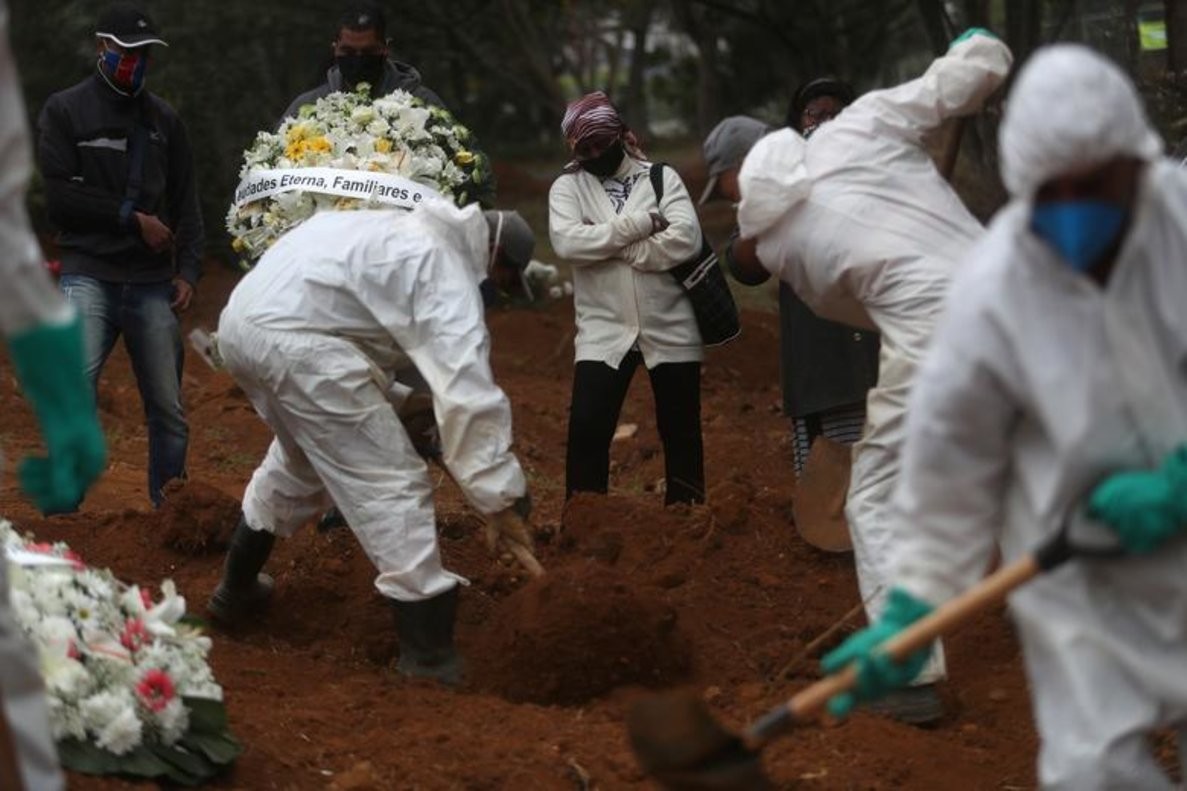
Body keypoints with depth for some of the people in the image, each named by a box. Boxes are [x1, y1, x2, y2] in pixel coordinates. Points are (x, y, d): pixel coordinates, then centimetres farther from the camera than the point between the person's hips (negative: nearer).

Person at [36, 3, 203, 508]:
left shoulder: (164, 119, 14)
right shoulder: (64, 111, 4)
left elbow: (185, 203, 15)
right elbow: (58, 195, -6)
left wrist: (188, 271, 3)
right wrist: (132, 217, -8)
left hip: (153, 283, 4)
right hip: (89, 276, -3)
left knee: (168, 409, 2)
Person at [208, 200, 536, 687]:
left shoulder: (409, 234, 25)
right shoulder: (448, 273, -3)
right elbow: (470, 396, -12)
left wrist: (400, 401, 25)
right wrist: (500, 496, -9)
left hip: (241, 316, 10)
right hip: (293, 337, -10)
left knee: (299, 459, 33)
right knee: (392, 482, -4)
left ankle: (236, 590, 49)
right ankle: (431, 663, -5)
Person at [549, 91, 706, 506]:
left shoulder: (661, 177, 2)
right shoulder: (567, 187, 3)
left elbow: (686, 240, -14)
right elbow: (567, 242, -17)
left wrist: (608, 246, -14)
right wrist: (640, 224, -18)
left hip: (670, 330, 1)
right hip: (603, 332, 0)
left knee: (681, 433, 10)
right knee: (587, 430, -9)